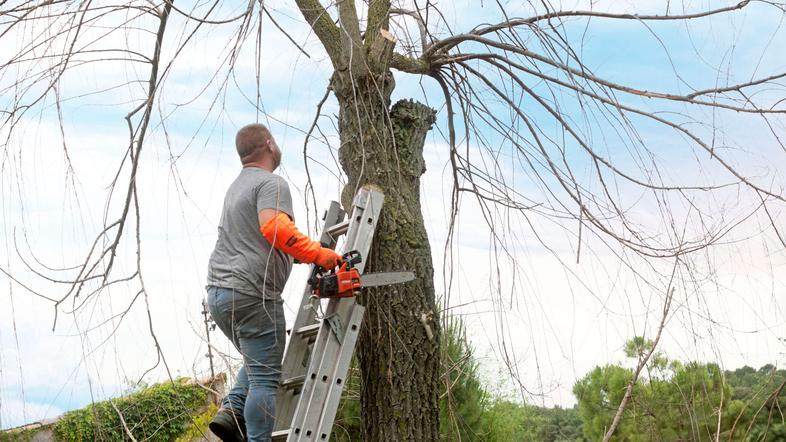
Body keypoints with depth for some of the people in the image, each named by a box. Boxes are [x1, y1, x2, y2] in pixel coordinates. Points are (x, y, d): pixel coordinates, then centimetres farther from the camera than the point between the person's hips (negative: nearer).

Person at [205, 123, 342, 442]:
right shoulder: (271, 184, -8)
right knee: (265, 377, -5)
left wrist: (310, 256, 27)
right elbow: (275, 227, -28)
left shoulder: (237, 186, 22)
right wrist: (319, 255, -24)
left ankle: (231, 410, 2)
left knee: (257, 364, 21)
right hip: (251, 295, -9)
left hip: (218, 293, 9)